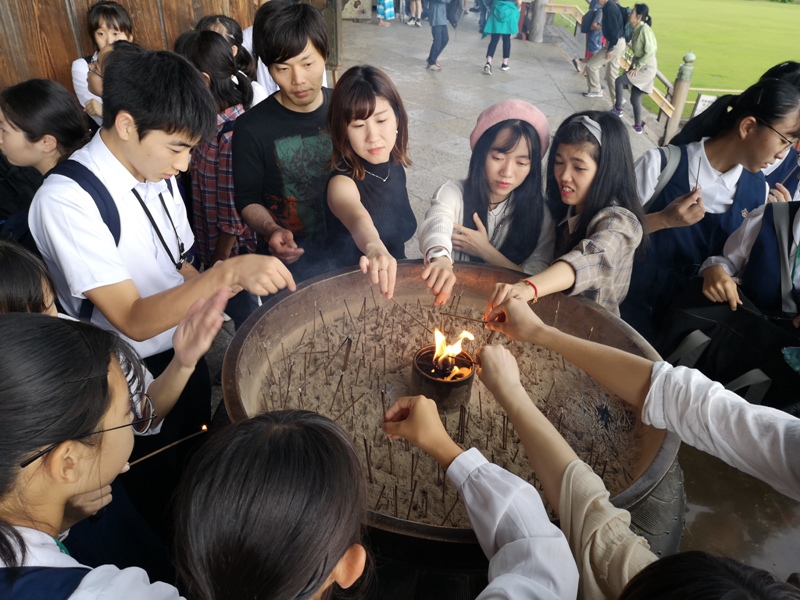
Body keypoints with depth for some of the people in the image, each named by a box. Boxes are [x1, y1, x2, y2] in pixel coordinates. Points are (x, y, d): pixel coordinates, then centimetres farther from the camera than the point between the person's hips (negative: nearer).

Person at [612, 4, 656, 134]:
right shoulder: (637, 29, 8)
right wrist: (634, 65, 8)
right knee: (635, 98, 9)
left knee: (619, 81, -13)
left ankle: (618, 110, -1)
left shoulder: (644, 29, -17)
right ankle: (638, 126, 18)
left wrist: (637, 67, -19)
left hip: (646, 68, -8)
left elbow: (650, 51, -22)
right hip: (639, 67, 8)